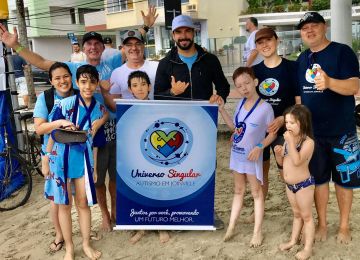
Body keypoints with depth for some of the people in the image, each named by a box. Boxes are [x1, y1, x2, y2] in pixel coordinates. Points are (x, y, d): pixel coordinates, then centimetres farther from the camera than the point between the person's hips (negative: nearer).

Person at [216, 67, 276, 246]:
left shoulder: (265, 108, -17)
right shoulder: (241, 103, 1)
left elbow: (272, 133, -10)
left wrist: (259, 147, -23)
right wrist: (221, 110, 2)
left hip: (252, 157, -6)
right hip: (237, 154, 6)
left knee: (256, 192, 8)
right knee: (238, 191, 17)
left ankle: (257, 232, 18)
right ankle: (231, 227, 26)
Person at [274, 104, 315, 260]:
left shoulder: (308, 142, -20)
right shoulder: (289, 139, 3)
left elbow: (297, 161, -33)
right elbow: (281, 162, 8)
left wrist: (290, 141, -31)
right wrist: (278, 153, -12)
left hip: (304, 185, -7)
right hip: (290, 185, 7)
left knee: (306, 216, 7)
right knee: (296, 214, 23)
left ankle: (308, 247, 18)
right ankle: (293, 240, 37)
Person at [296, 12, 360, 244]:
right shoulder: (302, 59, 8)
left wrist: (329, 82, -39)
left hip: (341, 131, -4)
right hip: (312, 131, 4)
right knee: (318, 178, 12)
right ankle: (322, 223, 28)